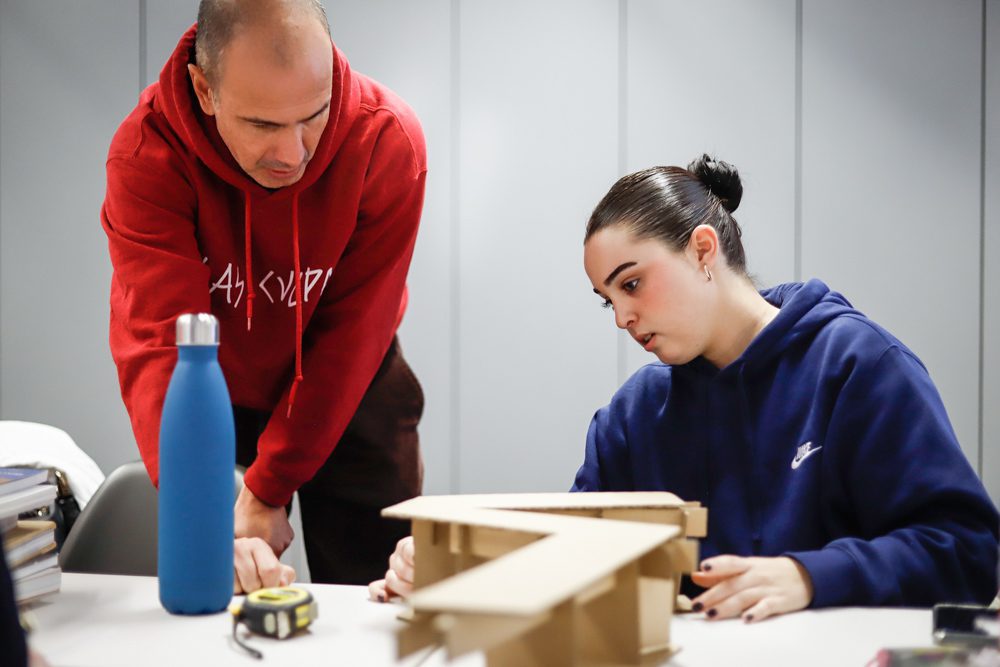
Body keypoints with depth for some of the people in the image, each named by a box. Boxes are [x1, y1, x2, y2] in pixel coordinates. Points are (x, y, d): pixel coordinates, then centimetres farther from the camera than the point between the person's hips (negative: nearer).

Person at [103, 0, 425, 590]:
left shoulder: (388, 139, -27)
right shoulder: (147, 153, -28)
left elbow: (351, 332, -22)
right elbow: (158, 342, -36)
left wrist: (266, 493, -21)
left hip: (350, 392, 0)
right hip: (217, 392, 0)